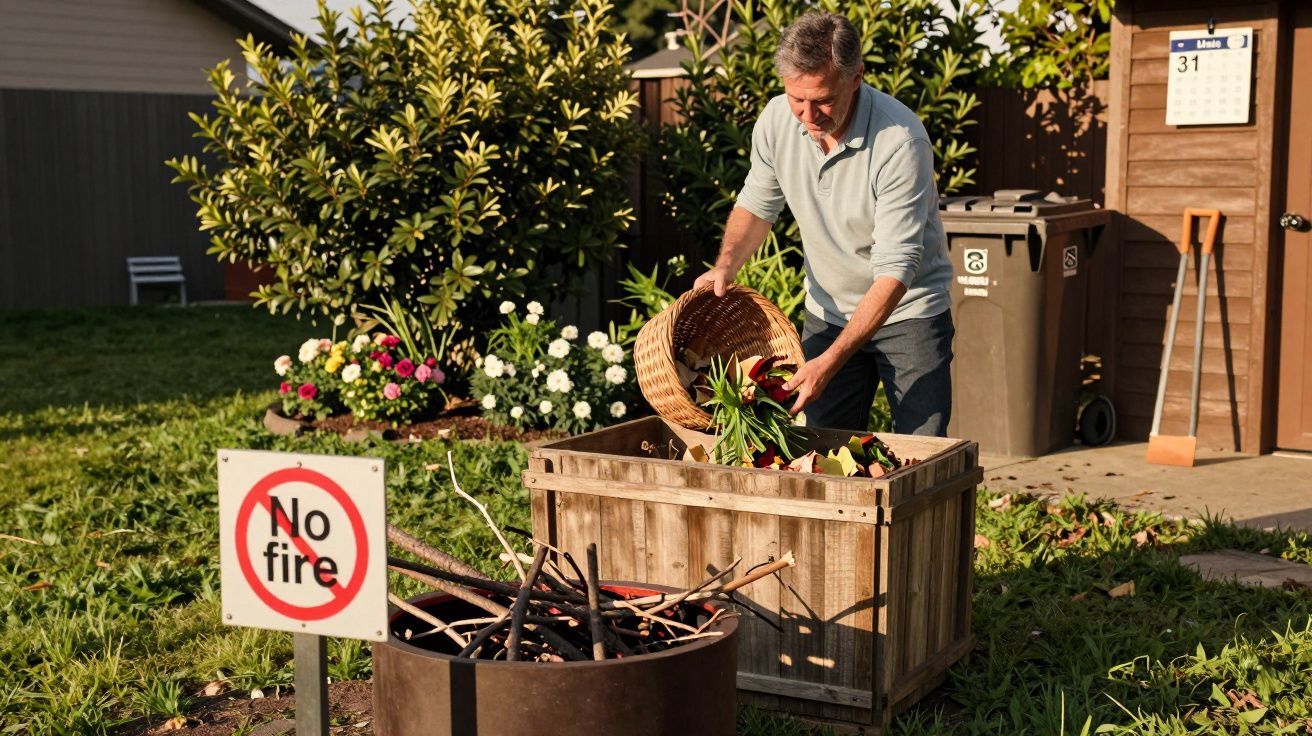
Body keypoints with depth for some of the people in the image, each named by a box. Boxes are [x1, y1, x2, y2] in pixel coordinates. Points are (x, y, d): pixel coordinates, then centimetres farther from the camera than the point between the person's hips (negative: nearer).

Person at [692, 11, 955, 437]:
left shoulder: (900, 140, -27)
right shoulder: (776, 120, -11)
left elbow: (895, 270, -28)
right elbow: (758, 204, 8)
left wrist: (830, 362, -32)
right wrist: (726, 265, -11)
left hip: (908, 310, -4)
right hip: (828, 311, 4)